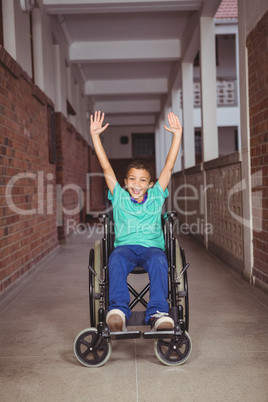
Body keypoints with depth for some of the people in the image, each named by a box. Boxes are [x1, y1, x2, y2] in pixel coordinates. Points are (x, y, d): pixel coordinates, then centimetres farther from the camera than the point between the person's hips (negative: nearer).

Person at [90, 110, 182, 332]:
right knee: (117, 260, -36)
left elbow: (169, 167, 14)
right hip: (125, 246, 0)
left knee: (159, 261, -36)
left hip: (152, 247, 0)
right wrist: (95, 135, 8)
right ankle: (118, 311, -47)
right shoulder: (119, 197, 18)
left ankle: (158, 313, -43)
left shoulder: (156, 197, 19)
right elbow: (107, 168, 13)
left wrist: (177, 134, 10)